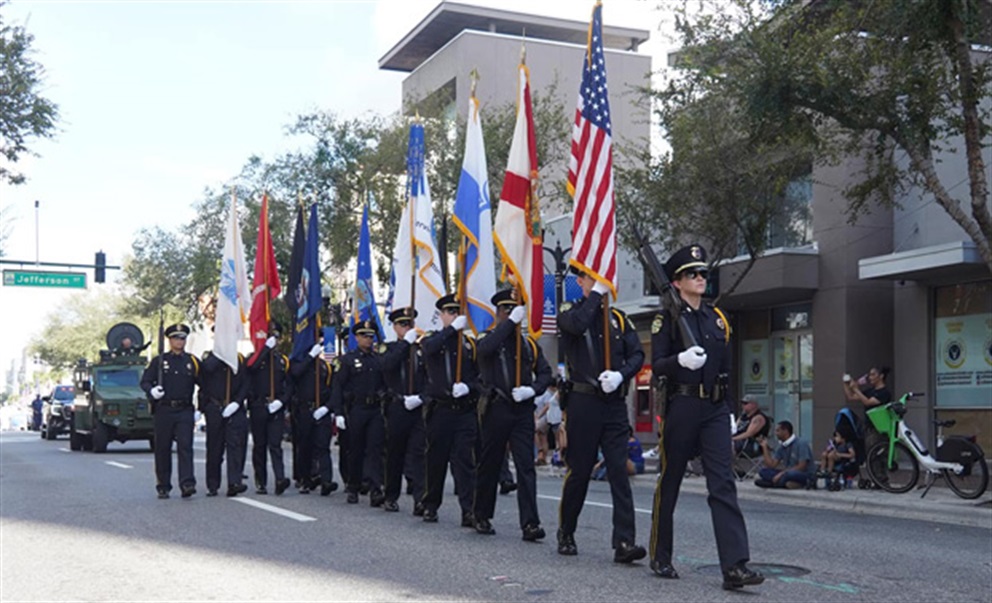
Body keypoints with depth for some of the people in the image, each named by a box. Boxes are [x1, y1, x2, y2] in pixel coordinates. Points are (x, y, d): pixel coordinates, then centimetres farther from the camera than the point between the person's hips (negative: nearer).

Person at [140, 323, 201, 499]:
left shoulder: (192, 361, 10)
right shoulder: (158, 361, 8)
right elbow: (144, 381, 6)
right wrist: (151, 391, -15)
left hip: (185, 412, 0)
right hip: (163, 411, 0)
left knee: (185, 446, -11)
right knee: (162, 450, 5)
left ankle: (187, 484, -17)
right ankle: (163, 487, 14)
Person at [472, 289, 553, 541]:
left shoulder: (529, 343, 13)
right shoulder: (487, 338, 3)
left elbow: (545, 372, 12)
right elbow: (486, 349, -22)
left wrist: (533, 390, -8)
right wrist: (511, 322, -22)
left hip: (523, 410, 2)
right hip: (496, 410, -2)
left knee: (526, 466, -5)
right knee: (490, 465, 8)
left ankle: (530, 523, -9)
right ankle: (482, 516, 24)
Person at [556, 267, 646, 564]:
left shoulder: (618, 318, 15)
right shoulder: (569, 311, 4)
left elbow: (637, 355, 6)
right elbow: (578, 324, -21)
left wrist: (620, 375, -12)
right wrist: (597, 293, -11)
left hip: (615, 403, 3)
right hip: (583, 402, -3)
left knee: (619, 470, -5)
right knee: (579, 471, 4)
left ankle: (624, 542, -8)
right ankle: (566, 535, 22)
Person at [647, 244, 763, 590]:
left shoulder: (717, 318, 15)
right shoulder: (668, 318, -2)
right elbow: (657, 365, -9)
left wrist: (728, 407, 19)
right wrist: (680, 360, -29)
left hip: (715, 409, 4)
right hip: (681, 406, -4)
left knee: (723, 484, -6)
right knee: (669, 483, 6)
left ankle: (735, 566, -11)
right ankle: (660, 558, 21)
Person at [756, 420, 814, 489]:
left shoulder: (801, 443, -13)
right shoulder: (782, 447, 8)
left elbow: (801, 467, -20)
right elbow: (771, 465, 3)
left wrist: (782, 473, -21)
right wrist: (765, 447, 1)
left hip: (804, 475, -7)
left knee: (789, 474, -40)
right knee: (763, 471, -10)